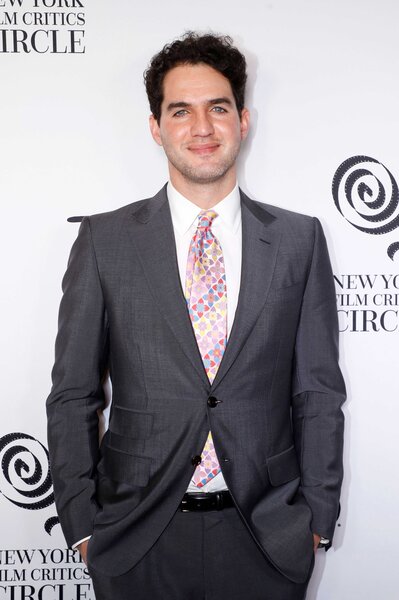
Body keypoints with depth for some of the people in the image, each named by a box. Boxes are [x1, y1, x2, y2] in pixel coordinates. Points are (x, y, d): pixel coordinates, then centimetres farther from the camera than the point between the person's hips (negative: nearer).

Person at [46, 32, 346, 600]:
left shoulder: (299, 239, 1)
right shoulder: (105, 240, -2)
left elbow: (319, 391, 2)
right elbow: (73, 396, 0)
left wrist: (317, 518, 1)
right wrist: (82, 525, -2)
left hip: (267, 537, 1)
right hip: (137, 538, 0)